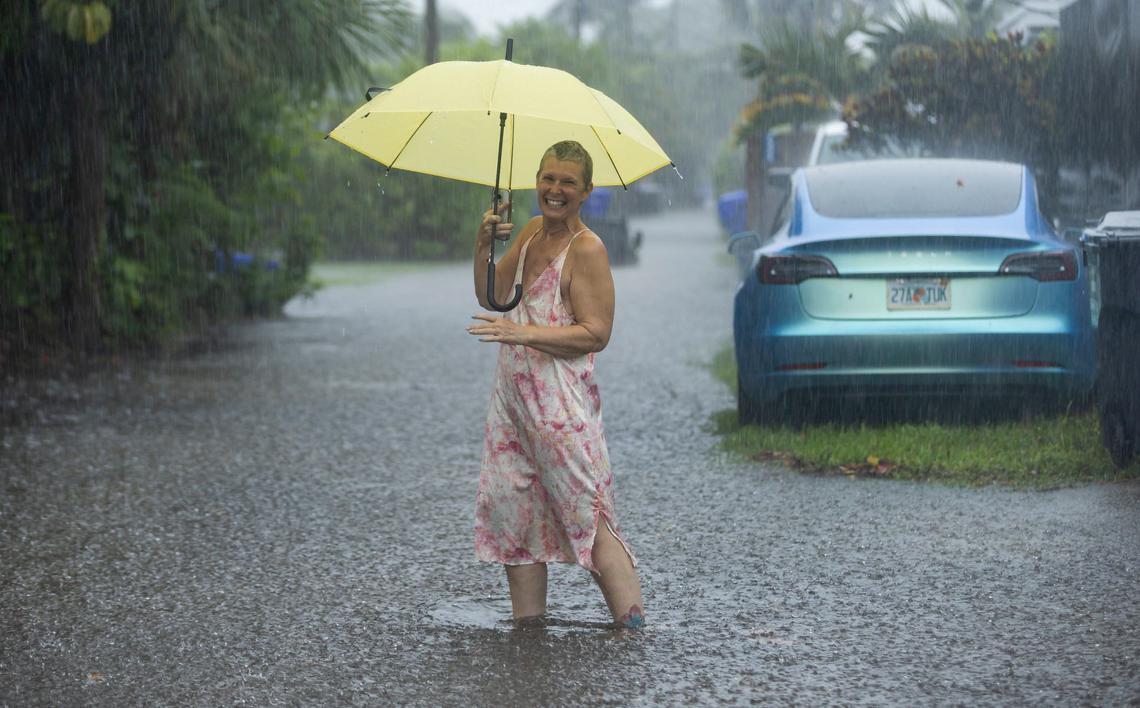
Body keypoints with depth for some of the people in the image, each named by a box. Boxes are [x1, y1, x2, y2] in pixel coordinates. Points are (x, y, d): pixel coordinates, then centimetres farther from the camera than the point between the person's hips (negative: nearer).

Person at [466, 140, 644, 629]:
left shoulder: (587, 250, -12)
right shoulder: (531, 231, 12)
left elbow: (596, 334, -17)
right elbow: (492, 298, 14)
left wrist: (522, 333, -23)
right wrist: (483, 249, -2)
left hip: (561, 400, -9)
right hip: (512, 392, 9)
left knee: (587, 513, -9)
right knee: (510, 508, 10)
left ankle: (632, 622, -6)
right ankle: (527, 622, 18)